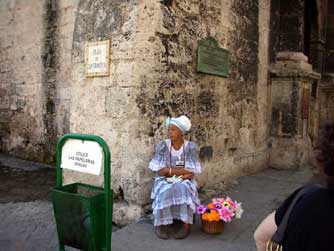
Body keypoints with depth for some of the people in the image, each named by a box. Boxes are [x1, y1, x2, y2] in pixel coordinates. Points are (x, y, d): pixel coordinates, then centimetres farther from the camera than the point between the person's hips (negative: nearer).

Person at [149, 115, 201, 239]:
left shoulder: (190, 147, -7)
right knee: (165, 193, -31)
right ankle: (161, 223, -13)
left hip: (184, 182, 0)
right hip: (165, 181, 0)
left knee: (183, 190, -33)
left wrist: (169, 170, -13)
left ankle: (186, 224, -19)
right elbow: (159, 171, -11)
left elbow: (191, 173, -12)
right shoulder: (162, 145, -6)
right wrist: (182, 171, -13)